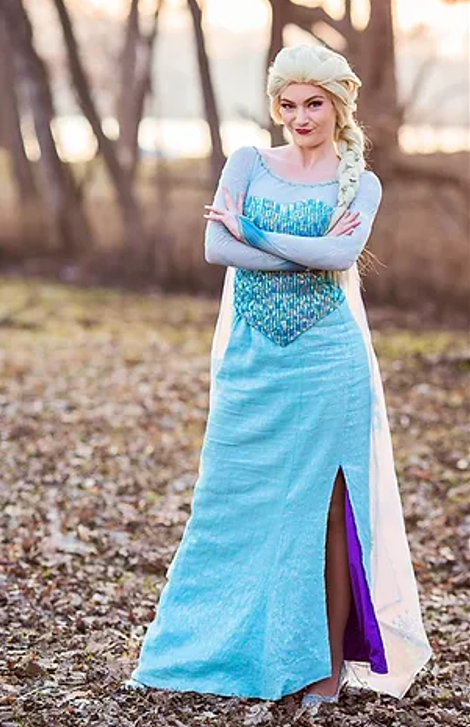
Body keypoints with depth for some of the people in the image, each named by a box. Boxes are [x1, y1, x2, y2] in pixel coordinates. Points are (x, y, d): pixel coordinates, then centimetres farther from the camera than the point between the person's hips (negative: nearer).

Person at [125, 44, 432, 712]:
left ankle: (330, 660, 14)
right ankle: (231, 648, 21)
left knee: (325, 505, 3)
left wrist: (250, 231, -12)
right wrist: (310, 254, -11)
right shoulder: (248, 163, 9)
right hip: (251, 359, 2)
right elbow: (216, 248, -6)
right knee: (237, 504, 6)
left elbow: (344, 253, -15)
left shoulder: (361, 183, 6)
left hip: (327, 360, -2)